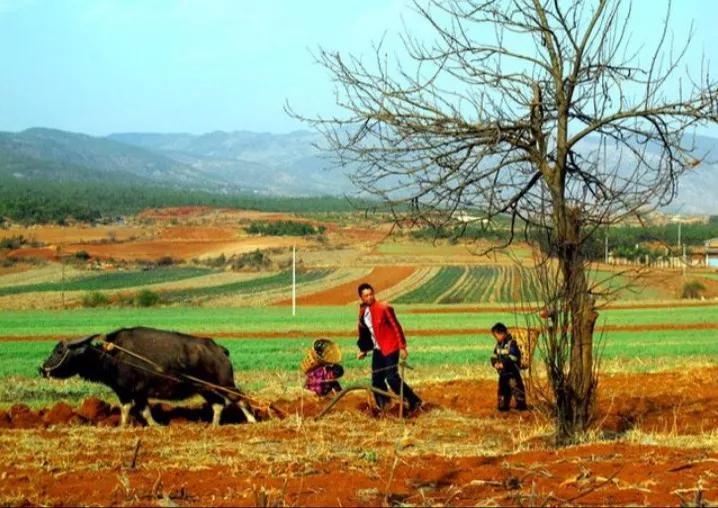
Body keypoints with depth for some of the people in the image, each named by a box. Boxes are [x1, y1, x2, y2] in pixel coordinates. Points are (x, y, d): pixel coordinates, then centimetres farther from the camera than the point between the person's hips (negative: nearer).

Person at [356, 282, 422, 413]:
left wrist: (402, 347, -17)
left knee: (391, 377, -15)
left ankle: (414, 401, -5)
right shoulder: (363, 312, 6)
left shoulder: (384, 308, -16)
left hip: (390, 348, -7)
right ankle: (382, 406, 21)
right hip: (378, 349, 7)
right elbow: (364, 332, 20)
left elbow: (396, 327, -15)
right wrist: (363, 350, 21)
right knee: (376, 379, 7)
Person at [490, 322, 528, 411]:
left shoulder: (511, 344, -15)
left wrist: (503, 364, -23)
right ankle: (504, 406, 23)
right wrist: (495, 363, -9)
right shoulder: (498, 345, 10)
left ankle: (521, 404, 2)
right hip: (502, 373, 8)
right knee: (503, 389, 13)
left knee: (516, 387, -7)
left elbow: (513, 358, -21)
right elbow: (494, 357, 12)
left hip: (512, 371, -8)